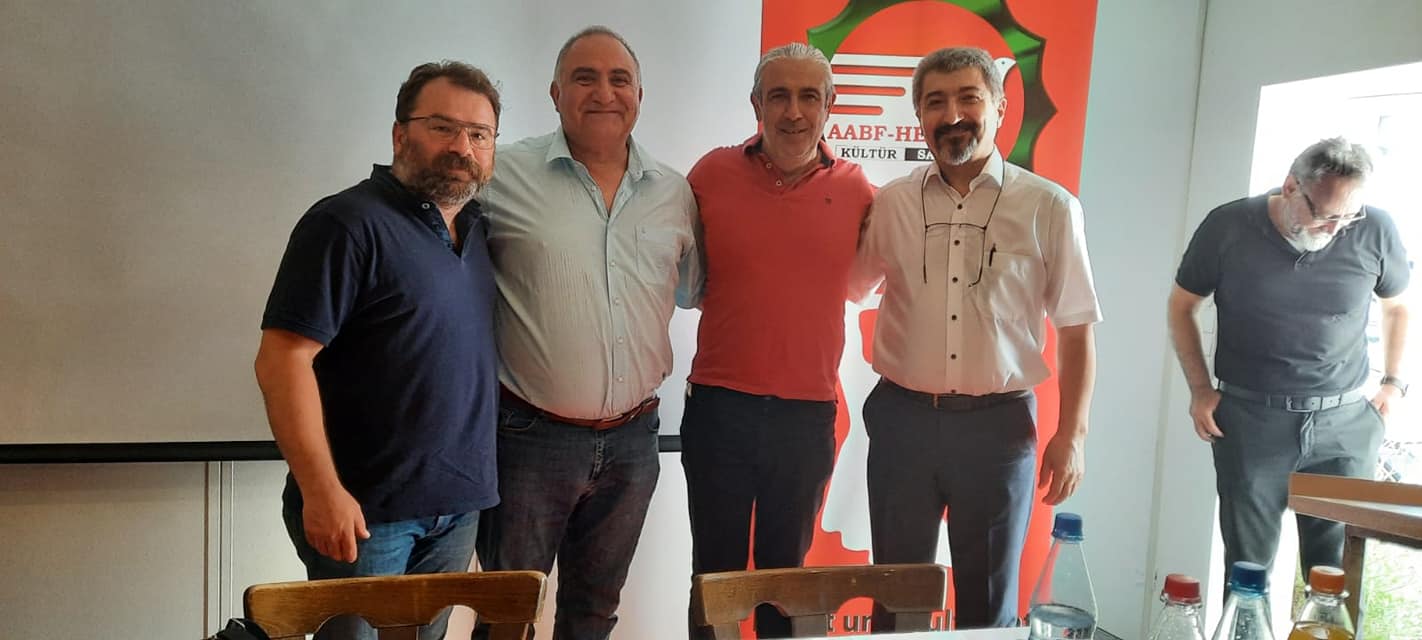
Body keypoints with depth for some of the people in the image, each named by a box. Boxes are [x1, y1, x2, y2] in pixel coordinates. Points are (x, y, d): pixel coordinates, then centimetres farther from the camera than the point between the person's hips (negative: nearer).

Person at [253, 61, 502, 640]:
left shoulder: (478, 227, 10)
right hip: (365, 509, -7)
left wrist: (475, 483, 11)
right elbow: (282, 359, -18)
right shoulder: (349, 223, -13)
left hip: (458, 506, 7)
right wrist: (321, 490, -22)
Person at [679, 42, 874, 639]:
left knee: (787, 571, 17)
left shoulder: (856, 190, -1)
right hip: (718, 407, -1)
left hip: (809, 415, 1)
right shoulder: (712, 173, -3)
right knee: (716, 571, 13)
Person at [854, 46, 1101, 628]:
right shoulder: (890, 203, 1)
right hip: (902, 419, 2)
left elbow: (1075, 328, 1)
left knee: (989, 603, 15)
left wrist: (1072, 433, -3)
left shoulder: (1050, 208, -4)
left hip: (999, 424, -1)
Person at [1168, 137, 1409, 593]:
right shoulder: (1228, 227, -7)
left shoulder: (1375, 231, -4)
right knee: (1248, 565, 7)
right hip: (1250, 421, -1)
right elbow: (1182, 305, 6)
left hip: (1345, 424, 1)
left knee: (1340, 572, 5)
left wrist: (1393, 382, 9)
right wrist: (1200, 389, 1)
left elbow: (1396, 305, 16)